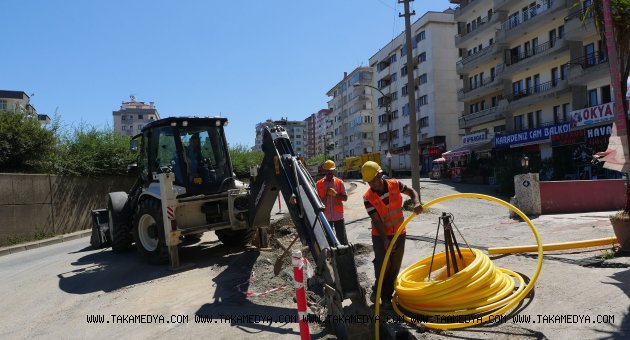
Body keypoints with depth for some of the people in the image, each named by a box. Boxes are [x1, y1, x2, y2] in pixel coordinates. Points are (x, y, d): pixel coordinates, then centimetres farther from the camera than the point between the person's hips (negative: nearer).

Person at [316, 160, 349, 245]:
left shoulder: (339, 182, 0)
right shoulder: (319, 184, 0)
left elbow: (345, 198, -2)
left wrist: (336, 194, -18)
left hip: (338, 216, 0)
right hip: (325, 217, 1)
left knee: (342, 238, 3)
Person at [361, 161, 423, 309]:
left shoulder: (394, 185, -7)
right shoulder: (368, 197, -13)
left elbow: (411, 191, 5)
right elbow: (376, 220, -17)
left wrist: (416, 203, -17)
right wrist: (385, 239, -24)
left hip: (399, 233, 3)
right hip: (380, 236, -2)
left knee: (394, 267, 8)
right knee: (383, 265, -11)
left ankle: (386, 295, 23)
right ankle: (378, 288, 17)